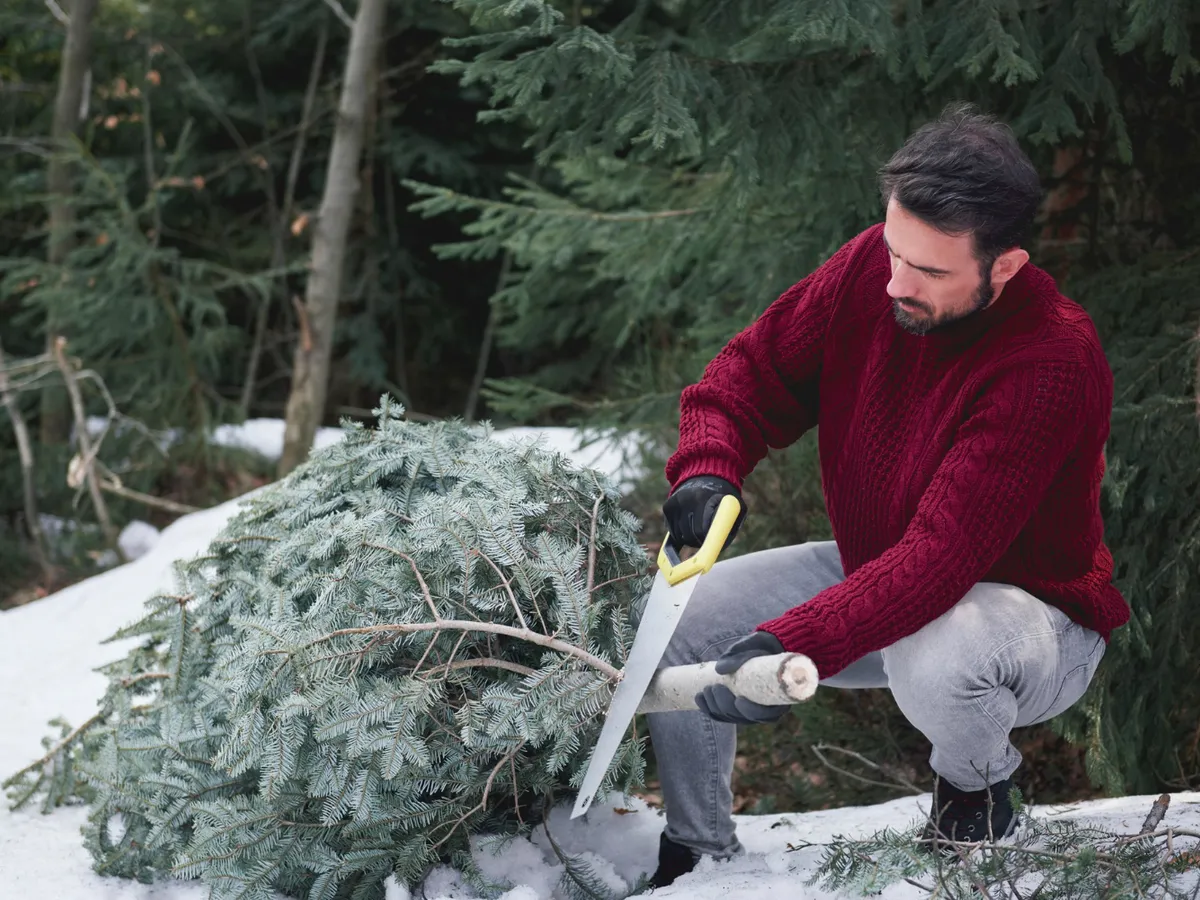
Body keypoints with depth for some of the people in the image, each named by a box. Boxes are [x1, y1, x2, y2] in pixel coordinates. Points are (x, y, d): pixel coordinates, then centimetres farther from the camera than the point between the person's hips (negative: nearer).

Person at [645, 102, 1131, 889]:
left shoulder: (1054, 362, -33)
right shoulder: (871, 268, -14)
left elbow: (942, 557, -39)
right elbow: (757, 369, 0)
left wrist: (790, 646, -47)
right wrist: (708, 468, -22)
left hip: (1025, 606, -6)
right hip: (873, 571, 6)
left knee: (930, 659, -41)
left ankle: (976, 783, -2)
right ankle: (699, 854, 14)